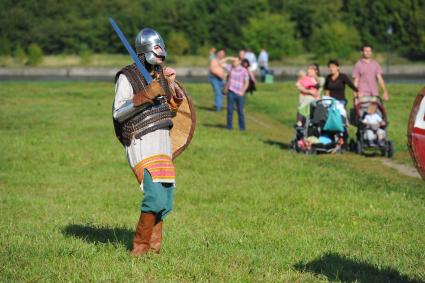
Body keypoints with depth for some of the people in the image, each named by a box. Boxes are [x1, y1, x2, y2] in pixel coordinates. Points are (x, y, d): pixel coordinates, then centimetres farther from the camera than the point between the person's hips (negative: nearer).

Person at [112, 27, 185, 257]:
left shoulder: (161, 75, 12)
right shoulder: (127, 77, -9)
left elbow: (171, 111, 18)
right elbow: (118, 114, -15)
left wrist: (171, 86, 1)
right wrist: (146, 95, -23)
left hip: (162, 142, 8)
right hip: (141, 142, -8)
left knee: (166, 199, 8)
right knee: (156, 196, -17)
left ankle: (153, 246, 20)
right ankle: (140, 248, -4)